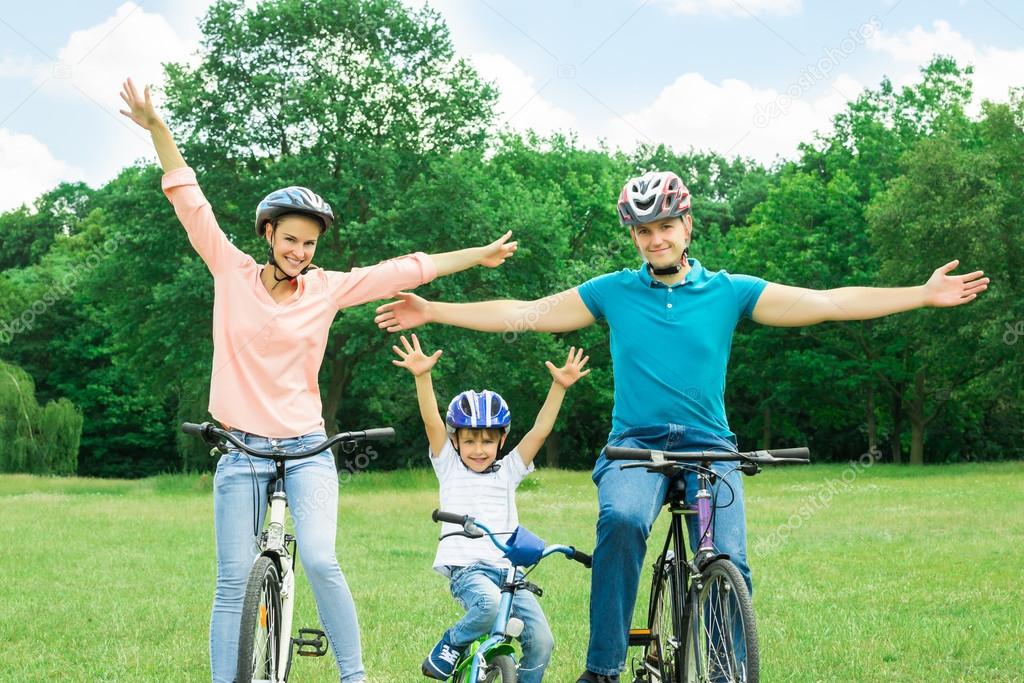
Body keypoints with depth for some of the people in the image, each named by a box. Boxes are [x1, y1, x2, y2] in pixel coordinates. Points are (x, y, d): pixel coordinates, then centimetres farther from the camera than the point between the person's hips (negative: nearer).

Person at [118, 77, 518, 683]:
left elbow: (406, 270, 4)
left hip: (306, 451, -1)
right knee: (234, 581, 0)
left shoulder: (327, 289, 1)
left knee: (320, 562, -18)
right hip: (242, 454, 1)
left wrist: (477, 257, 6)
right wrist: (156, 128, -7)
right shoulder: (233, 273, 1)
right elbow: (191, 201, -2)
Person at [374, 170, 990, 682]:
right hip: (636, 444, 0)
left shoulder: (730, 291, 7)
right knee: (622, 521, -32)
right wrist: (431, 311, 9)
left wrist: (926, 295, -5)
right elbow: (524, 314, 11)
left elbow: (828, 303, 2)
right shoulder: (613, 292, 9)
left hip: (709, 446, 1)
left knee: (728, 564, -19)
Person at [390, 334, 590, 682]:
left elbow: (539, 431, 7)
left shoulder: (508, 470, 17)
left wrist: (559, 387, -6)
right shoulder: (449, 467, 11)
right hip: (466, 567, -3)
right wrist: (422, 376, -18)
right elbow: (432, 423, -3)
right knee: (487, 604, -35)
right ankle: (445, 652, -9)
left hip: (509, 570, 3)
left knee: (541, 641, -13)